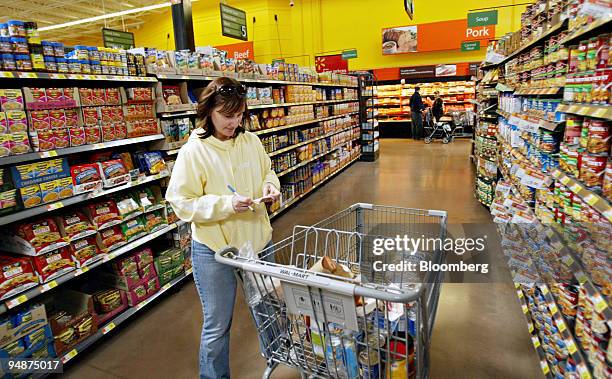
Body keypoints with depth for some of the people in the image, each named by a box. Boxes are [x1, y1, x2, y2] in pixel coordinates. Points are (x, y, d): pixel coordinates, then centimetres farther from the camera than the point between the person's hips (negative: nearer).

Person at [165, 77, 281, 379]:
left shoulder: (251, 141, -1)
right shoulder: (193, 151, -14)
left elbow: (267, 171, 15)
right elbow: (182, 204, -14)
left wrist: (270, 185, -7)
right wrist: (226, 204, -26)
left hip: (258, 240, 5)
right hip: (214, 251, -5)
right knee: (217, 326, 10)